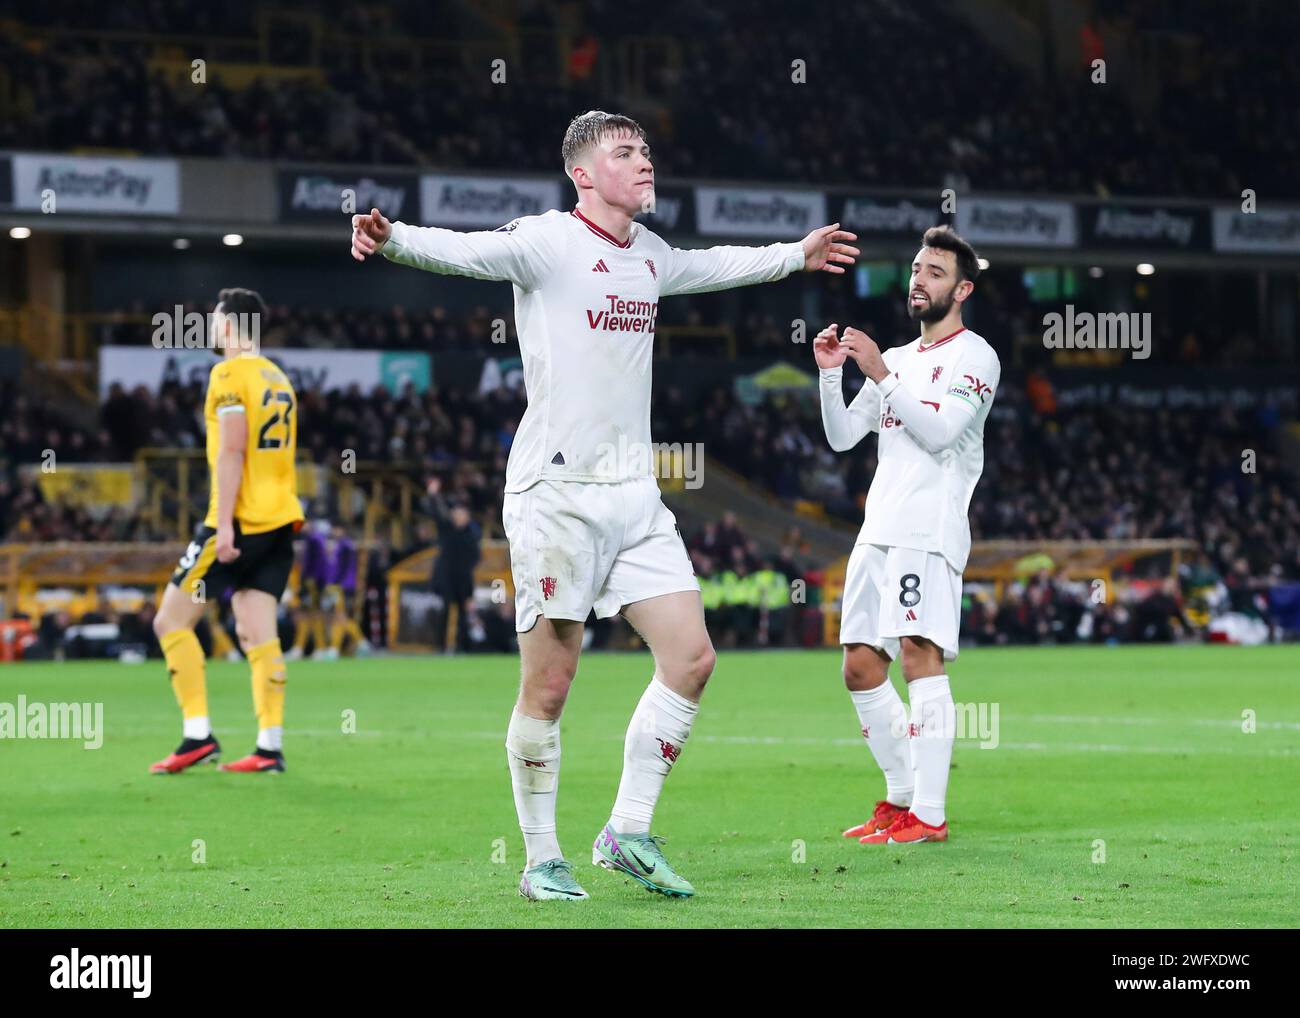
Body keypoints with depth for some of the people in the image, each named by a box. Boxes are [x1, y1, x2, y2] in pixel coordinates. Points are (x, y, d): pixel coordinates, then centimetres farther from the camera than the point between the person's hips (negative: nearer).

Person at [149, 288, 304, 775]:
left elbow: (231, 452, -17)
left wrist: (224, 525, -20)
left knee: (171, 621, 0)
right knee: (257, 634, 4)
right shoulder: (279, 378, 17)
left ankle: (198, 736, -6)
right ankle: (269, 747, -4)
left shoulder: (229, 374, -9)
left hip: (241, 519, -8)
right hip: (279, 523, 8)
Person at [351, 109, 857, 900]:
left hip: (634, 496, 7)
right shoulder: (548, 242, -8)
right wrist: (392, 238, -46)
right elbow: (464, 251, -26)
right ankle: (542, 859, 7)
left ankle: (629, 831, 13)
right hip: (557, 493, -7)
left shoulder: (648, 255, 14)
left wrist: (795, 255, 49)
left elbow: (714, 266, 36)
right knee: (550, 683, -5)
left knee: (691, 658, 1)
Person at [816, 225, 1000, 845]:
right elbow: (842, 437, 18)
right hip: (878, 531, 8)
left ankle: (928, 815, -21)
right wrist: (831, 373, 3)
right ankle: (901, 796, 18)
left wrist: (881, 374, -16)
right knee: (860, 668, 7)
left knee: (920, 654, -17)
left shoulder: (974, 357, 0)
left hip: (930, 529, -8)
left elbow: (939, 431, -14)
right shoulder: (896, 360, 23)